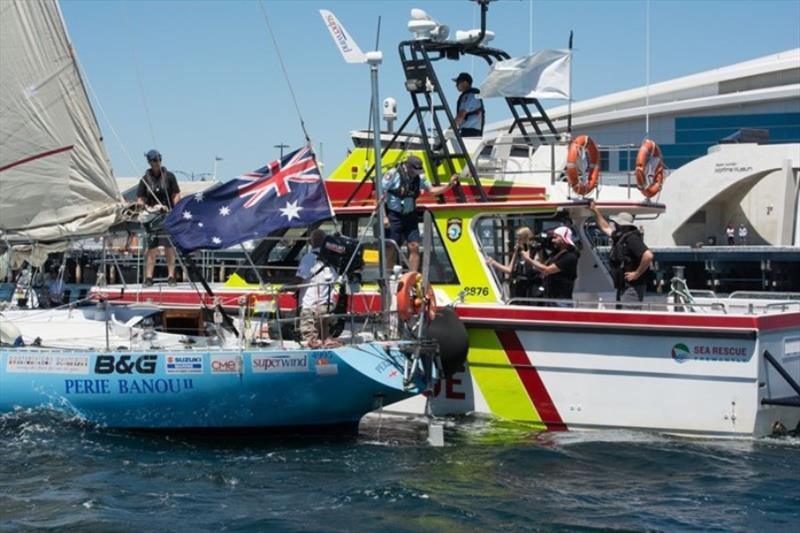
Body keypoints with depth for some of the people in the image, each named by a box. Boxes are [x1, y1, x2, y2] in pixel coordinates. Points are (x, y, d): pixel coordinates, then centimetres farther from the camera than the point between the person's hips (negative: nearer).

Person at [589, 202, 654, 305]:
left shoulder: (632, 238, -15)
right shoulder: (619, 237, 15)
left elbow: (648, 256, -26)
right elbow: (605, 227, 34)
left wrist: (637, 273, -19)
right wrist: (595, 210, 37)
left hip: (632, 287, -10)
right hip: (623, 287, 10)